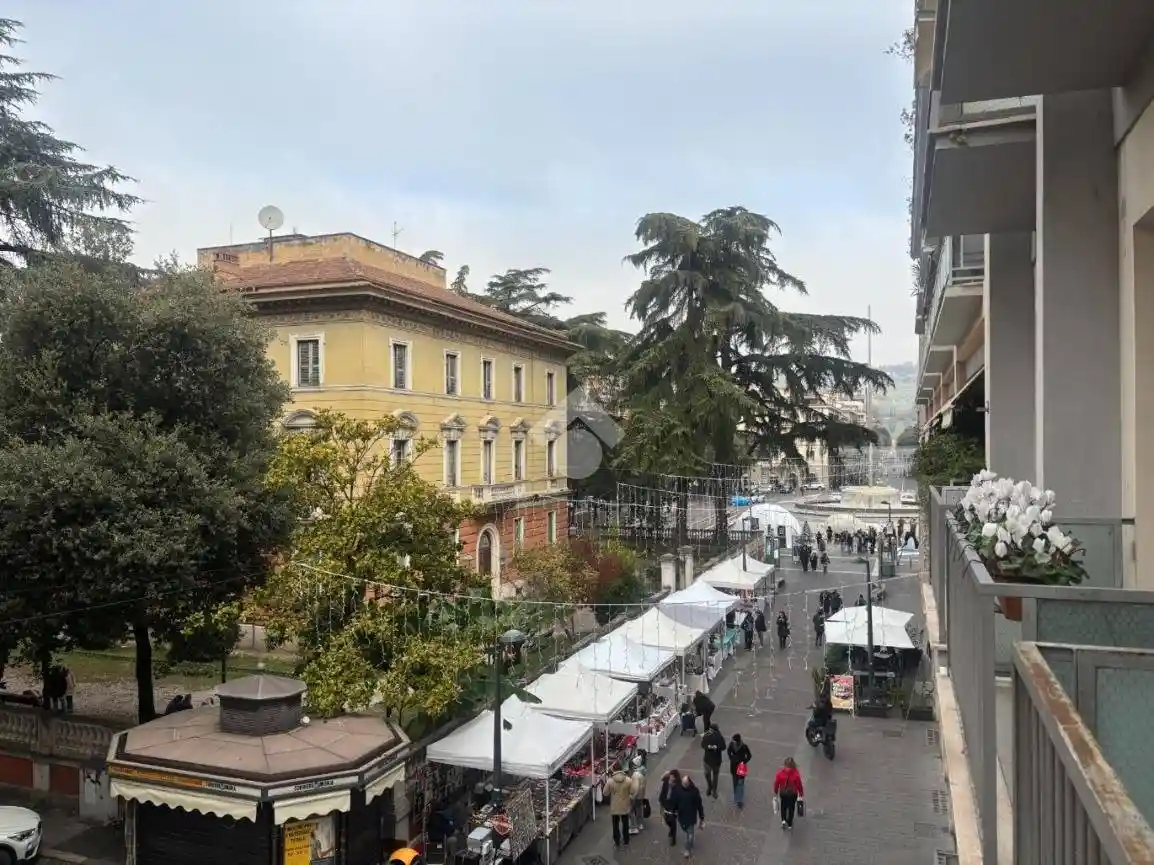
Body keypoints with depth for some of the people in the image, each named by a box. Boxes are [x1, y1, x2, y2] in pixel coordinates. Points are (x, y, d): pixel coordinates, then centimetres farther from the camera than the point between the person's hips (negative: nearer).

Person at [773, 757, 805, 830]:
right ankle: (789, 824, 33)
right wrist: (801, 793, 6)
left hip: (783, 793, 1)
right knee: (791, 808, 21)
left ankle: (783, 820, 12)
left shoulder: (780, 772, -21)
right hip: (793, 794, -1)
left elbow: (776, 783, -9)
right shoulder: (796, 773, -25)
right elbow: (799, 784, -13)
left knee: (783, 807, 26)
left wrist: (775, 792, 9)